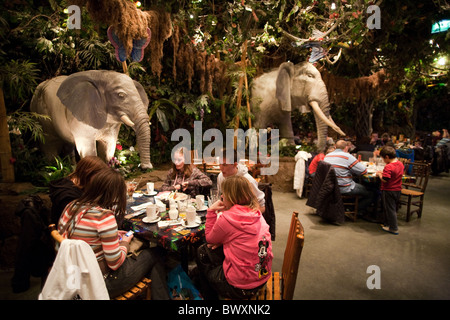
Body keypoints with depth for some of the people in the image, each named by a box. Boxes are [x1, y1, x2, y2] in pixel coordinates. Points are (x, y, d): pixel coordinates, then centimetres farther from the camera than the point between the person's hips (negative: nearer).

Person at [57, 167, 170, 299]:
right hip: (100, 284, -8)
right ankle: (161, 297, 24)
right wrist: (125, 242, -2)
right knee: (153, 255, 6)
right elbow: (115, 263, -21)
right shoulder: (104, 216, -27)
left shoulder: (72, 206, -3)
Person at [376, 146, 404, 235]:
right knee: (393, 208, 20)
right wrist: (384, 173, 10)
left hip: (389, 191, -8)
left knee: (389, 209, 4)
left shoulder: (388, 167, -25)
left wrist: (379, 174, -9)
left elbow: (385, 180, -26)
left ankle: (393, 228, 13)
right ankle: (387, 223, 33)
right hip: (398, 190, 9)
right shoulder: (400, 164, 2)